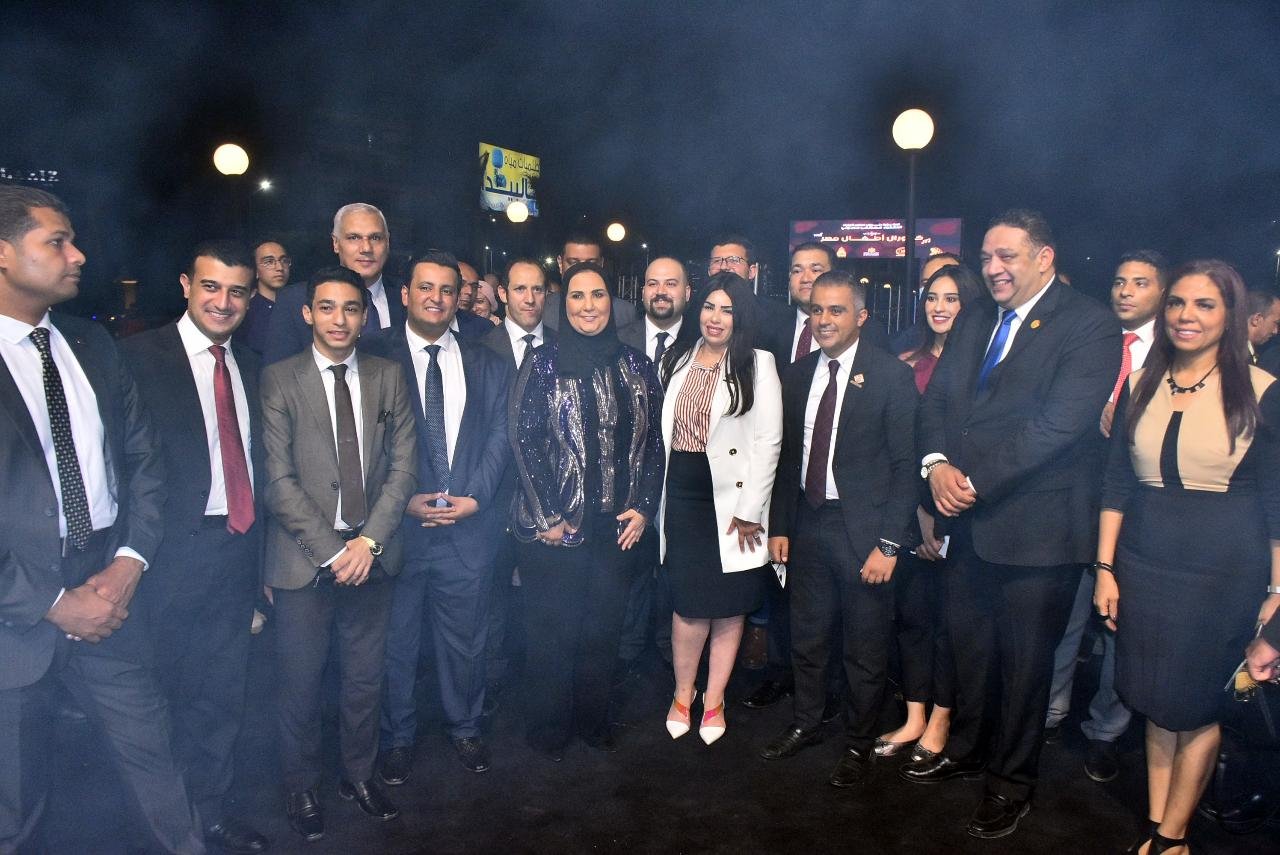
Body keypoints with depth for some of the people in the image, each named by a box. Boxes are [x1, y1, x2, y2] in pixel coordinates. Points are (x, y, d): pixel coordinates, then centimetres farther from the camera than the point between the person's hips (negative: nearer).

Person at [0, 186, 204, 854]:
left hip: (106, 592, 4)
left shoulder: (93, 347, 7)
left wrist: (128, 563, -4)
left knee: (150, 748, 12)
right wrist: (54, 603, -13)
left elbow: (143, 459, 8)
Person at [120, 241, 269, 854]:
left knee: (223, 696, 16)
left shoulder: (250, 366, 12)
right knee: (168, 695, 8)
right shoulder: (140, 356, -6)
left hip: (239, 550, 5)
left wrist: (260, 549, 12)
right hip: (176, 552, -5)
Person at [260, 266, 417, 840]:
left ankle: (359, 775, 35)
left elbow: (403, 465, 2)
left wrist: (369, 540, -8)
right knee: (299, 685, 8)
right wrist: (330, 550, -13)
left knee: (365, 679, 14)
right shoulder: (278, 380, -4)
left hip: (371, 553, 3)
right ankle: (301, 789, 30)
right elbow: (278, 479, -8)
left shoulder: (388, 377, 5)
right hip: (304, 558, -2)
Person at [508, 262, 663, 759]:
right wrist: (549, 517, -10)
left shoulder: (635, 365, 6)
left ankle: (593, 719, 32)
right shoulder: (544, 365, -4)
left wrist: (643, 507, -1)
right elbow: (524, 441, -7)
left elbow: (653, 440, 7)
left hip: (619, 523, 3)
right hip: (556, 524, -3)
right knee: (552, 628, 8)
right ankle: (549, 726, 27)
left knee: (603, 628, 13)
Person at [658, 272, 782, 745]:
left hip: (730, 499, -2)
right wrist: (654, 499, 4)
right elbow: (663, 431, 9)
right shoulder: (677, 360, 9)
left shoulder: (757, 364, -3)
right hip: (682, 496, 2)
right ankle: (682, 693, 24)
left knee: (729, 608, 7)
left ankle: (714, 700, 25)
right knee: (691, 604, 3)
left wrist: (749, 510, -11)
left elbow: (769, 441, -8)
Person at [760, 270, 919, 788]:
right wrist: (779, 526, 8)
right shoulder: (796, 376, 7)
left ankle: (859, 744, 29)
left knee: (865, 648, 9)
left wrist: (889, 543, -14)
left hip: (864, 529, -4)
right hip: (808, 526, 5)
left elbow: (905, 464, -10)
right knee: (807, 638, 17)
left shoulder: (891, 376, -9)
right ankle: (805, 724, 38)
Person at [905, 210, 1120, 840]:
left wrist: (974, 480, -20)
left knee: (1024, 658, 10)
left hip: (1036, 527, -6)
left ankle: (1012, 781, 29)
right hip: (969, 520, 6)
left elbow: (1059, 423, -21)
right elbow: (936, 401, 7)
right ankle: (967, 748, 41)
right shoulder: (973, 320, 10)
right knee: (968, 642, 19)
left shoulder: (1089, 326, -11)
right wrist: (937, 464, -11)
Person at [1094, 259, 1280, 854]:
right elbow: (1116, 484, 5)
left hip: (1225, 572, -3)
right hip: (1145, 565, 3)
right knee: (1156, 700, 13)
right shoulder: (1140, 386, 3)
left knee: (1197, 705, 9)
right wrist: (1105, 570, 2)